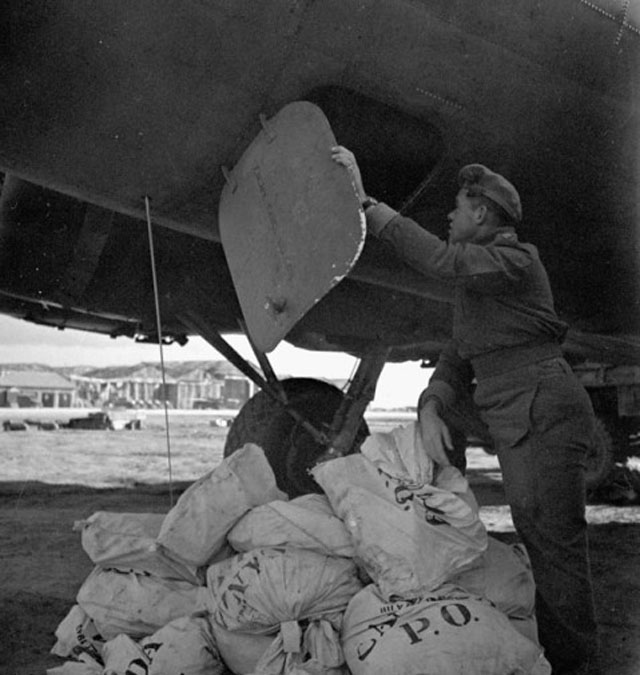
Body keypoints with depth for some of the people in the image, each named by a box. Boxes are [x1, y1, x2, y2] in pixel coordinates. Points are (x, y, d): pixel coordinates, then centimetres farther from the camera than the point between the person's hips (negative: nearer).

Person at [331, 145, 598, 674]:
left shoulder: (516, 260, -11)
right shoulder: (473, 289, 19)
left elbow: (439, 259, -28)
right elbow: (456, 364, 11)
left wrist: (364, 203, -27)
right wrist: (430, 411, -9)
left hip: (545, 415, -10)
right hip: (516, 427, 10)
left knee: (556, 542, -6)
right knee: (540, 540, 16)